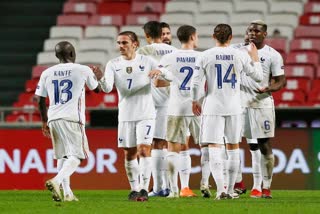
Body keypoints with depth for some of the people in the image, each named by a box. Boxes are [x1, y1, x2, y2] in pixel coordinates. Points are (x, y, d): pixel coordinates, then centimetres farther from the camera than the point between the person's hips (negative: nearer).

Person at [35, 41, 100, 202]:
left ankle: (67, 193, 11)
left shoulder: (47, 73, 9)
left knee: (62, 156, 16)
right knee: (76, 156, -5)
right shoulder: (83, 70, 1)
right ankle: (56, 181, -28)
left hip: (53, 118, 5)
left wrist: (44, 122, 24)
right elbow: (97, 89, 19)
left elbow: (41, 101, 11)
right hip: (72, 119, -5)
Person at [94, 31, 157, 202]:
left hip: (145, 114, -2)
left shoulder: (147, 62, -1)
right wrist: (100, 78, -31)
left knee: (144, 149, -13)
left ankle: (144, 189, -12)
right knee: (129, 154, 6)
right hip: (125, 116, 2)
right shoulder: (113, 64, 3)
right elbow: (107, 88, -10)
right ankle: (134, 189, 17)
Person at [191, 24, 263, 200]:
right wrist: (254, 57, 25)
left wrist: (194, 102, 12)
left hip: (213, 107, -2)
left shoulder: (205, 56, -4)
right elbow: (258, 76, 10)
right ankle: (230, 189, 18)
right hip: (234, 107, 2)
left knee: (214, 147, -4)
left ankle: (220, 189, -18)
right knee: (233, 147, 14)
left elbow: (195, 82, -4)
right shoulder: (240, 56, 0)